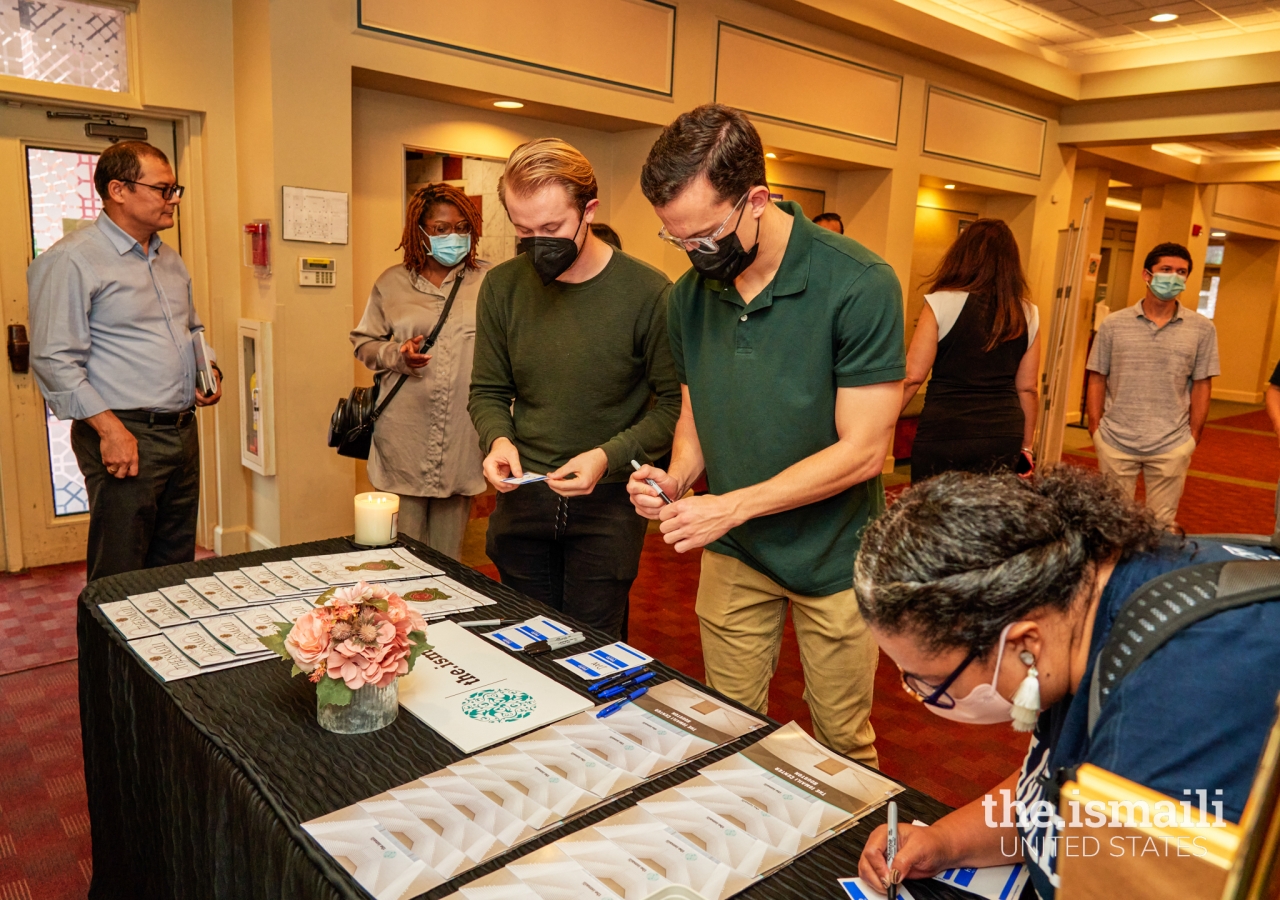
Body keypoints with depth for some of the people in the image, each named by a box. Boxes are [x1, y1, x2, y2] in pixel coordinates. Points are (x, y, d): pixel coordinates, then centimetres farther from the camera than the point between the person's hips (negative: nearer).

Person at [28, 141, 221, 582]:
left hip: (183, 430, 8)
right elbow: (55, 360, -14)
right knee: (121, 582, 1)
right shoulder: (71, 260, -9)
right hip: (125, 436, -7)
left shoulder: (170, 259, 16)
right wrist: (110, 428, -20)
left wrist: (209, 369, 8)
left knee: (177, 572, 14)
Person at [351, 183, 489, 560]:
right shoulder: (392, 283, 8)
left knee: (448, 553, 9)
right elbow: (363, 342, 13)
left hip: (462, 436, 0)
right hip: (404, 436, 1)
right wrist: (395, 356, -7)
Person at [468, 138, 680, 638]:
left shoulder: (648, 293, -15)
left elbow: (673, 404, -9)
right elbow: (488, 392, 8)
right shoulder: (501, 287, -2)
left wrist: (608, 457, -22)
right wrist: (497, 439, -12)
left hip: (608, 502, -3)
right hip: (522, 497, 4)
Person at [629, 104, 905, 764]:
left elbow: (862, 450, -19)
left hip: (833, 556, -4)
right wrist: (676, 477, -11)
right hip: (732, 555, 4)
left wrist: (731, 506, -22)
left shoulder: (860, 286, -19)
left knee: (843, 745, 12)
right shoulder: (689, 295, -1)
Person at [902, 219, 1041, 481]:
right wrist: (1025, 447, 19)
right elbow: (1027, 388, 10)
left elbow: (912, 376, -8)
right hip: (1004, 438, 4)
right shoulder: (1028, 315, 6)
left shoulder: (941, 303, -6)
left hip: (944, 434, -4)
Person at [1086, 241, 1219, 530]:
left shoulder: (1201, 329, 2)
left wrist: (1193, 436, 2)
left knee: (1162, 525, 8)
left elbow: (1201, 385, 5)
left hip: (1172, 447, 0)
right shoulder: (1113, 324, 1)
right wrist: (1095, 430, -1)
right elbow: (1097, 379, 4)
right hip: (1116, 443, 0)